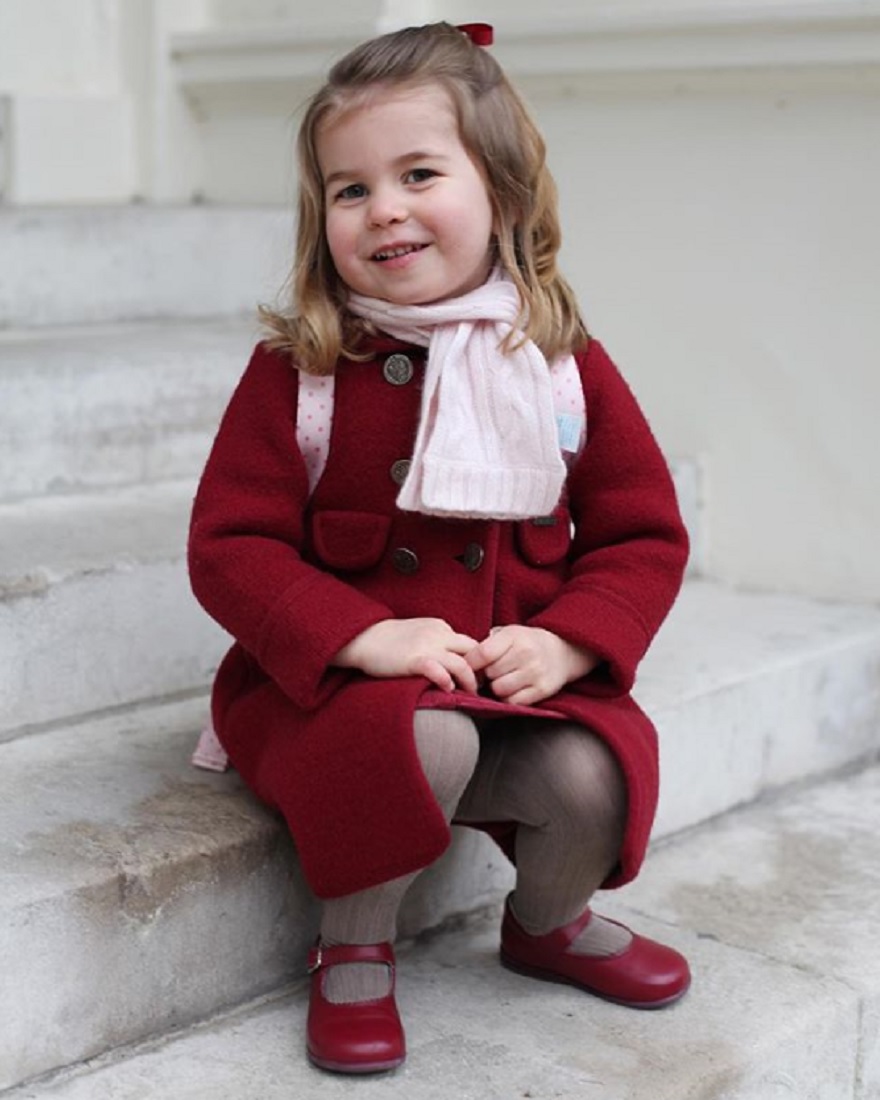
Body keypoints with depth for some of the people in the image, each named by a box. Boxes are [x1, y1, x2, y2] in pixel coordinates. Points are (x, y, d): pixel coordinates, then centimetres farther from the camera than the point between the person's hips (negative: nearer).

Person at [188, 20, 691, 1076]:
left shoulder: (563, 363, 1)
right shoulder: (296, 372, -6)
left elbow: (643, 534, 5)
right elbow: (230, 545, -9)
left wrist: (565, 643, -14)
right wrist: (365, 637, -24)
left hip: (521, 678, 3)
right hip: (331, 683, -3)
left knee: (596, 774, -24)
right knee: (424, 739, -34)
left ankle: (549, 920, 14)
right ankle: (352, 948, -4)